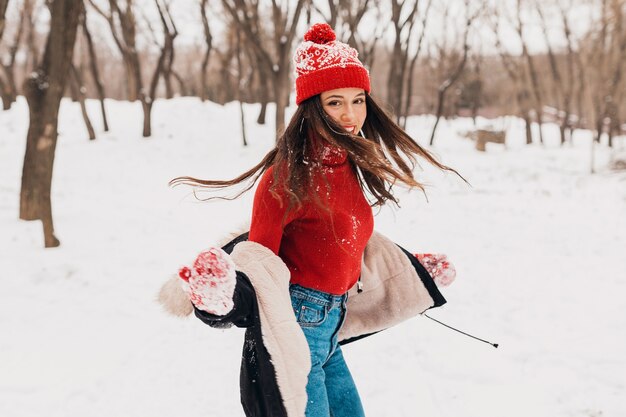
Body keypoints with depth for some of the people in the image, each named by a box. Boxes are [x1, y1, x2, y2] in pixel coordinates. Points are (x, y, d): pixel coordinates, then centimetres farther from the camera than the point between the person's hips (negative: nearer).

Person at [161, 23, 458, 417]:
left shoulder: (349, 167, 5)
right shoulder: (289, 175, -18)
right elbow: (260, 259, -16)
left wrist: (417, 269, 27)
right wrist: (227, 295, -37)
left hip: (329, 329, 8)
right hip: (294, 328, -8)